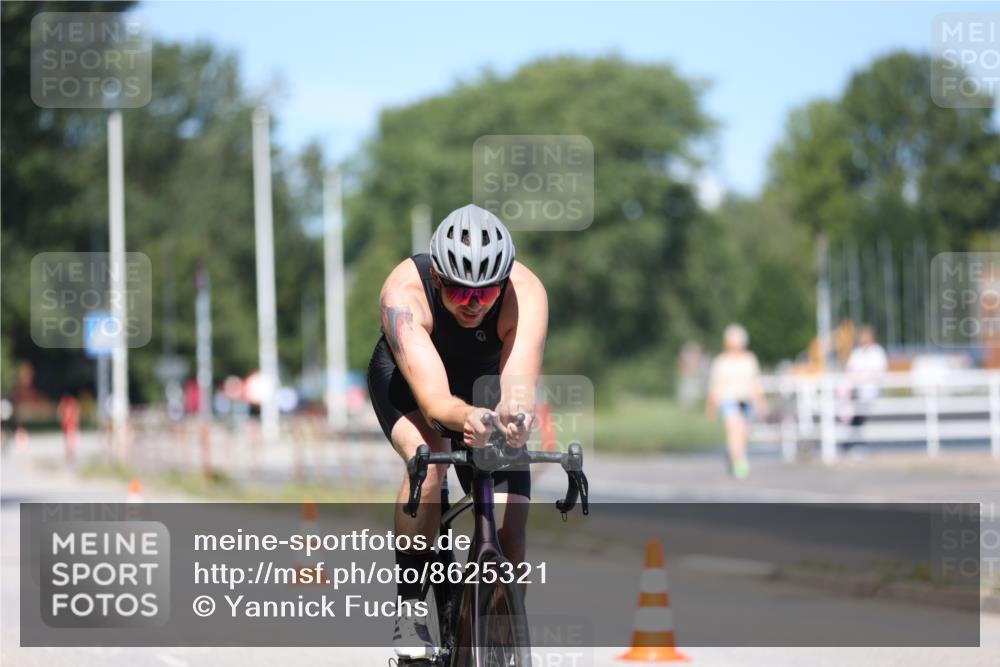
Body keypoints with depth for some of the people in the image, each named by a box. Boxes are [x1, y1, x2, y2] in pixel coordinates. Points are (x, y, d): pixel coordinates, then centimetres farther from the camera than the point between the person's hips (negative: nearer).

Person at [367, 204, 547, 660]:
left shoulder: (526, 292, -35)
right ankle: (409, 611, -19)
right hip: (406, 379, -2)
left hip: (484, 380, 2)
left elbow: (519, 381, -47)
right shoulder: (404, 292, -39)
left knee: (509, 538, -12)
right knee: (429, 461, -35)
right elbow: (433, 399, -48)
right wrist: (467, 418, -70)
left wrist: (514, 414, -71)